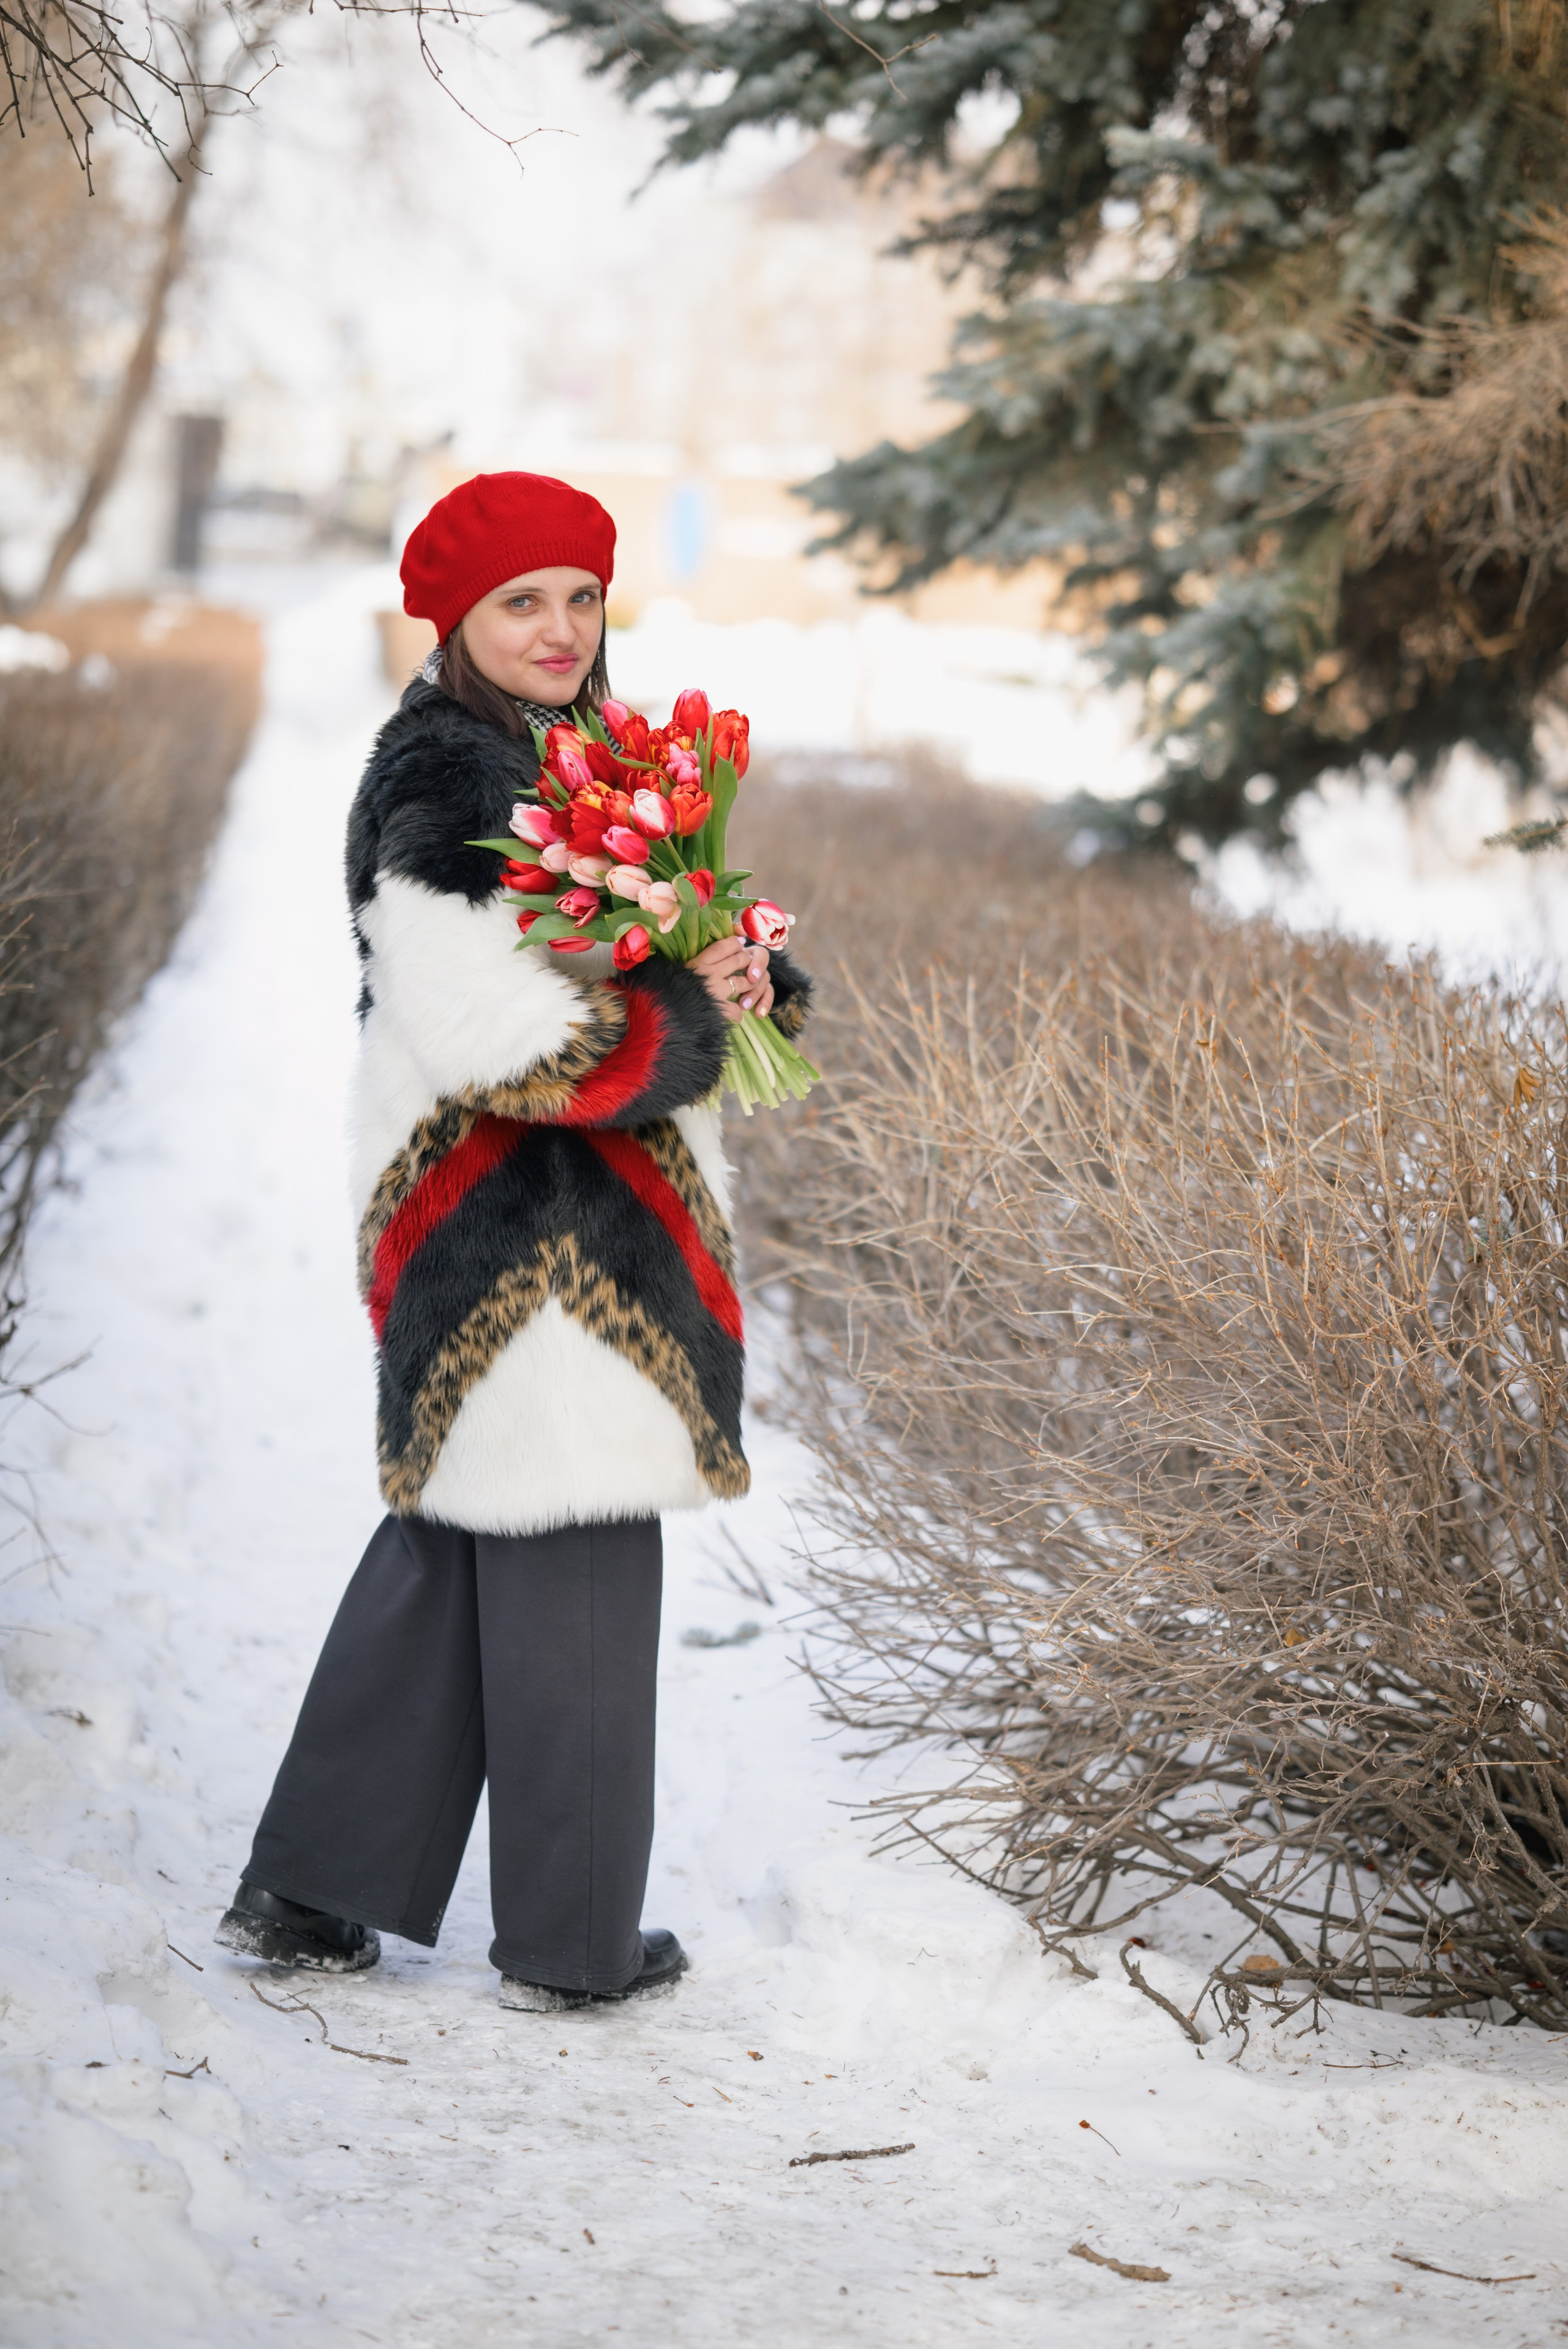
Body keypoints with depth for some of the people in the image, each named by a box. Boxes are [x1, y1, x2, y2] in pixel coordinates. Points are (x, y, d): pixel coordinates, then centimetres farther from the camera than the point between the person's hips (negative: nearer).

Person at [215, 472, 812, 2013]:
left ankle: (305, 1891, 22)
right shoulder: (446, 783, -16)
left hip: (587, 1219, 10)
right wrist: (683, 1012, -12)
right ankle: (569, 1940, 12)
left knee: (452, 1542, 15)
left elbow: (665, 957, 18)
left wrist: (747, 972, -5)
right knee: (572, 1561, 0)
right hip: (522, 1227, -10)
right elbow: (491, 1031, -24)